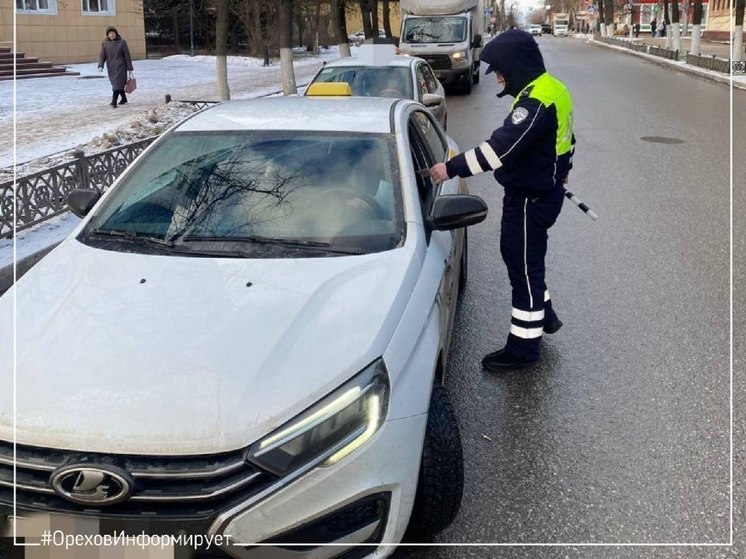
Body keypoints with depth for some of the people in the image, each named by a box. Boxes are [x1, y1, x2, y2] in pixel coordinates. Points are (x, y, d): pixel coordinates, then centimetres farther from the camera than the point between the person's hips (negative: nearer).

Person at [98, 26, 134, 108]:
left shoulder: (122, 42, -4)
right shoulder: (105, 43, 3)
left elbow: (127, 56, -2)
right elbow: (102, 56, -1)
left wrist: (130, 68, -3)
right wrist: (100, 66, -17)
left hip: (120, 66, -4)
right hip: (111, 68, 4)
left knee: (117, 84, -13)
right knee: (115, 83, 12)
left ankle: (114, 101, -20)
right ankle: (124, 98, 30)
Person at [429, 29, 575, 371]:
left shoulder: (536, 101, -26)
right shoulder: (549, 89, 7)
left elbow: (501, 147, -33)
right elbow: (562, 137, 20)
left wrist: (452, 168, -30)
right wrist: (559, 170, 34)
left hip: (531, 198, -10)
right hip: (543, 189, 10)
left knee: (524, 267, 0)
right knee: (519, 257, 23)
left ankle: (523, 346, 12)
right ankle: (544, 315, 38)